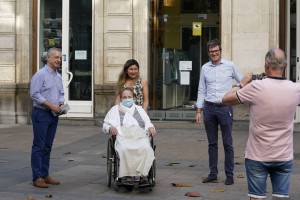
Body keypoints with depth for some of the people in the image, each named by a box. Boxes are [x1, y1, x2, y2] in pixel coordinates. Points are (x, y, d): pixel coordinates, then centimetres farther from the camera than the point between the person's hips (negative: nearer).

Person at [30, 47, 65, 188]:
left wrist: (61, 104, 0)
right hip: (41, 114, -7)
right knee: (39, 146, -5)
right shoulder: (40, 74, -10)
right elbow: (34, 94, -16)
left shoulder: (58, 76, 14)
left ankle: (45, 175, 17)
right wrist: (51, 105, -17)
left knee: (47, 146, 11)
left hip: (54, 115, 7)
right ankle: (37, 177, -2)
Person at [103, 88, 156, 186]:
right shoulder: (115, 110, 25)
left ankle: (142, 175, -38)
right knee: (124, 149, -38)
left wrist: (151, 128, 2)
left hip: (140, 137, 1)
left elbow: (148, 123, 26)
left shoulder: (139, 109, 31)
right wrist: (110, 128, -2)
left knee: (146, 148, -35)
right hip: (123, 138, -1)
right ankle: (126, 175, -36)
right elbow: (105, 125, 21)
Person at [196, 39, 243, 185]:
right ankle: (213, 173, 20)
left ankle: (229, 174, 12)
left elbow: (242, 82, 9)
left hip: (225, 108, -3)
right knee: (212, 143, 11)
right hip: (209, 108, 3)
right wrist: (198, 111, 7)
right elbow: (201, 90, 9)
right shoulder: (205, 68, 6)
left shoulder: (230, 66, -2)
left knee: (227, 143, 3)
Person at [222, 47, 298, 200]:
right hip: (284, 157, 2)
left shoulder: (256, 87, -16)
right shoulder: (295, 89, -6)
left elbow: (226, 99, -3)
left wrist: (242, 84, 10)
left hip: (257, 156, -2)